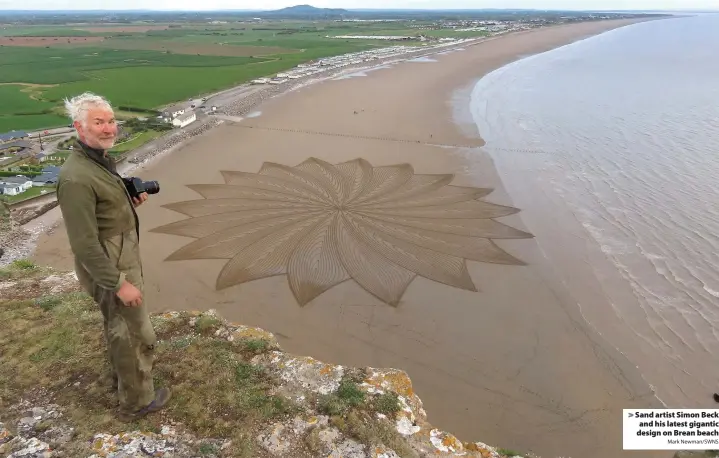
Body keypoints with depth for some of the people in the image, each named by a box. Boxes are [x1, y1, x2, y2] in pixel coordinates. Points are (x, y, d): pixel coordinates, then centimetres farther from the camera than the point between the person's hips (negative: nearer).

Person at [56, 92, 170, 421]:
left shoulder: (101, 159, 3)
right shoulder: (76, 177, -28)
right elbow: (84, 244, -27)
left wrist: (131, 201, 0)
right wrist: (119, 283, -24)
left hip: (121, 259, 9)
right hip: (109, 269, -9)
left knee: (118, 327, 26)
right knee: (138, 336, 5)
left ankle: (122, 378, 47)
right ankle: (137, 402, 25)